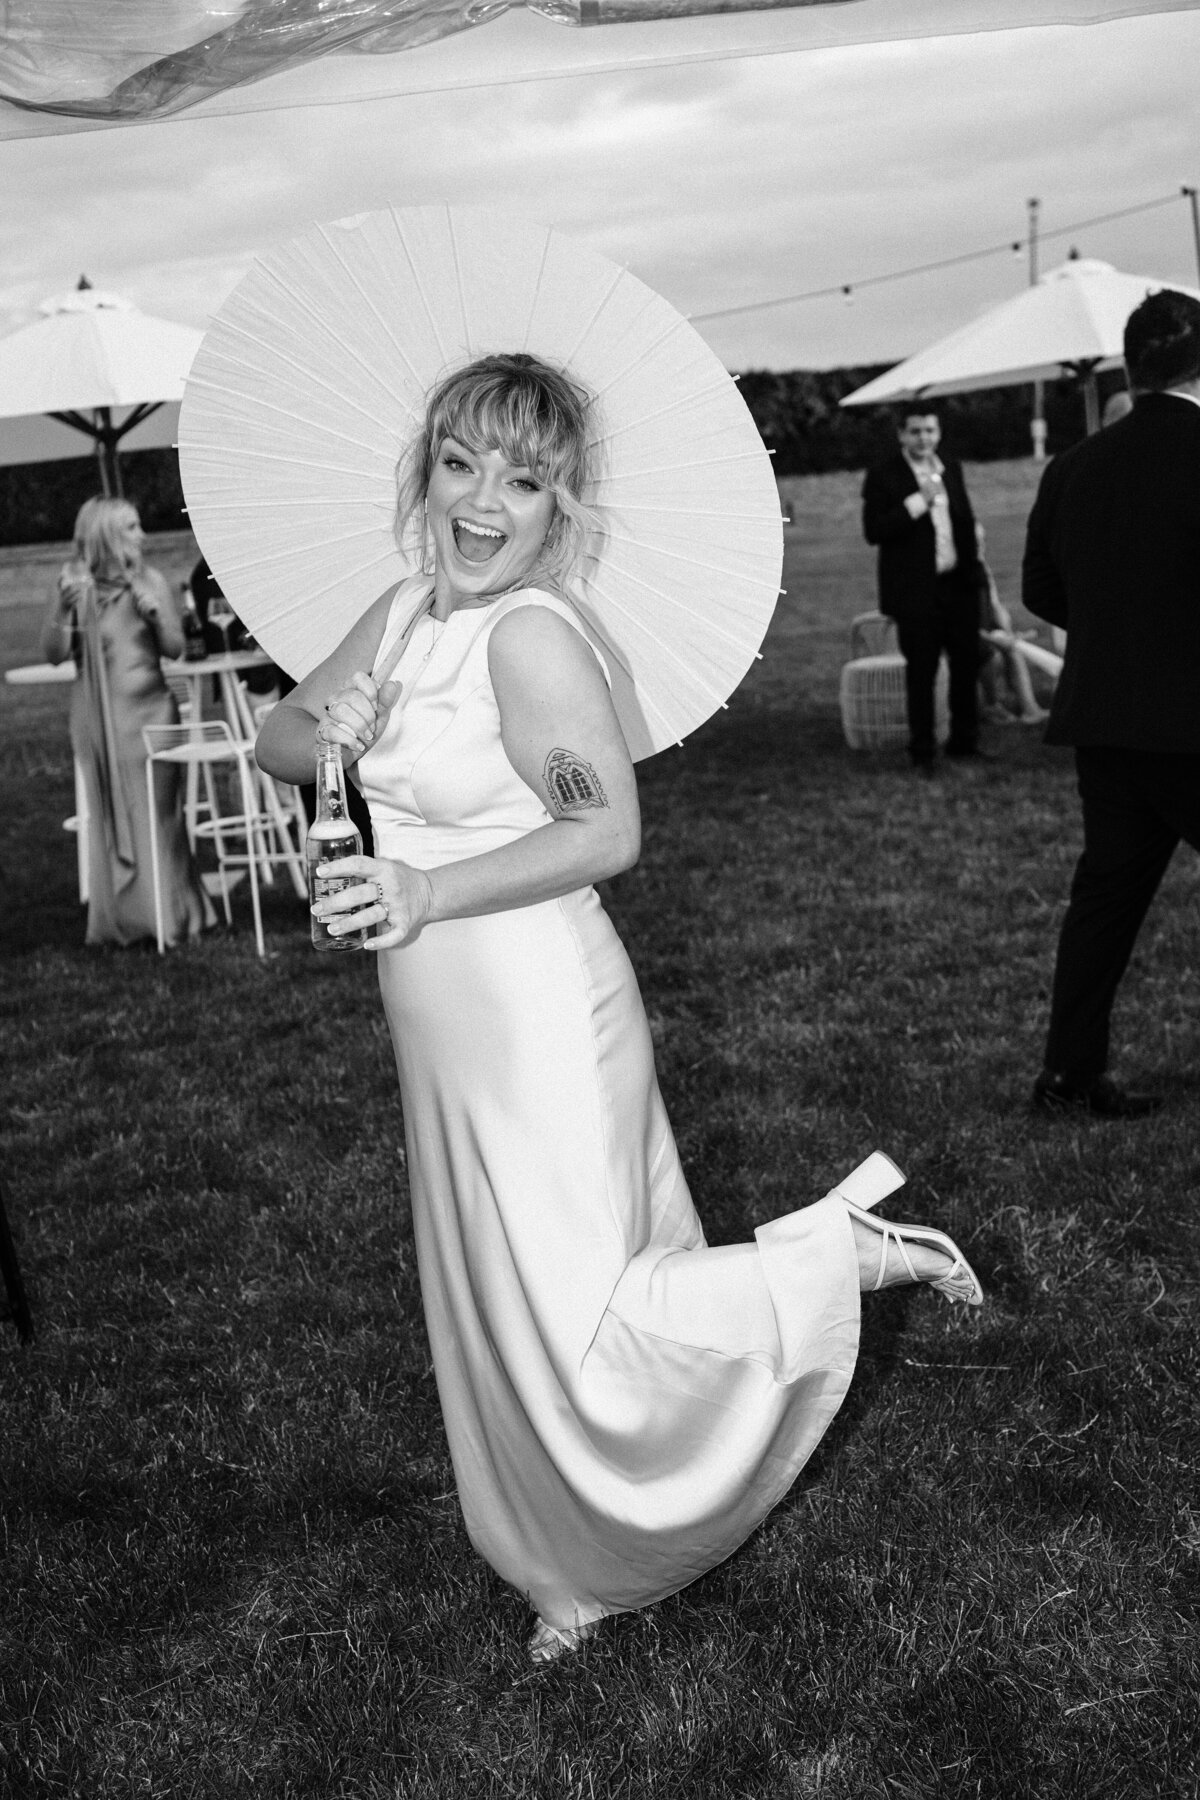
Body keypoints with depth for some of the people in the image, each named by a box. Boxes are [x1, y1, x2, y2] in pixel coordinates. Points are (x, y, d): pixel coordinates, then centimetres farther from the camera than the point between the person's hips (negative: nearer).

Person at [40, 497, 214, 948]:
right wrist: (62, 607, -19)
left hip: (149, 709, 1)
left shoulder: (150, 581, 3)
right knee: (109, 813, 3)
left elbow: (175, 649, 3)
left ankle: (168, 912, 11)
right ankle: (123, 916, 10)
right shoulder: (76, 584, -1)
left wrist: (156, 613, -14)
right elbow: (54, 654, -4)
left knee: (156, 811, 3)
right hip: (99, 717, -1)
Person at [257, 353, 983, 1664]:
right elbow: (275, 744, 14)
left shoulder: (529, 633, -20)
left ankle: (838, 1256, 14)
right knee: (499, 1310, 20)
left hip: (535, 1024, -8)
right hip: (447, 1030, 8)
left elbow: (607, 831, -24)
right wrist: (326, 730, -7)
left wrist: (428, 892, -28)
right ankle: (587, 1568, 42)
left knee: (569, 1327, -2)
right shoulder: (402, 614, 6)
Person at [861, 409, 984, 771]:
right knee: (921, 671, 0)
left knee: (967, 663, 11)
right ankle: (922, 751, 10)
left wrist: (972, 568, 11)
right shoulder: (883, 477, -7)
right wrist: (917, 503, -21)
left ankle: (964, 740, 25)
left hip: (958, 582, 6)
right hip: (916, 590, -5)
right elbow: (873, 532, -16)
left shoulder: (951, 469, 12)